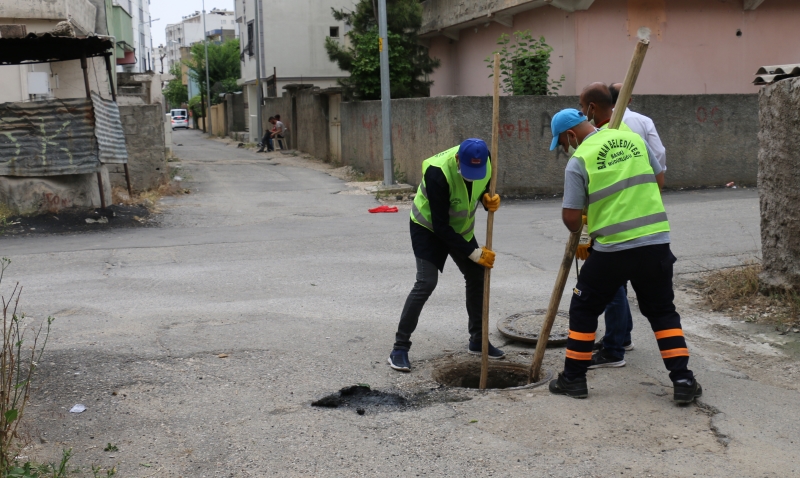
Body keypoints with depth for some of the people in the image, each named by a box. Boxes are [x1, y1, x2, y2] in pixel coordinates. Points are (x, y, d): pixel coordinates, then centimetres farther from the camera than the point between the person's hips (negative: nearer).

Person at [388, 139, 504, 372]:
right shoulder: (438, 172, -37)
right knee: (426, 283, -18)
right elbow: (440, 225, -32)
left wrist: (489, 199, -22)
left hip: (460, 227, 6)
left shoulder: (484, 161, -19)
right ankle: (400, 347, -9)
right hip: (429, 227, -6)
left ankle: (478, 340, 24)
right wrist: (472, 252, -30)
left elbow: (485, 187, 3)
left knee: (477, 278, 7)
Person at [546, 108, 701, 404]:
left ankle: (573, 379, 19)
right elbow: (659, 180, 17)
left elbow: (570, 218, -8)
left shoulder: (579, 161, -7)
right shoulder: (633, 139, 9)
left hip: (612, 250, -4)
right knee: (662, 311, 17)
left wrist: (579, 229, 14)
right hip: (656, 242, 5)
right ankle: (683, 380, 10)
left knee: (583, 309, 14)